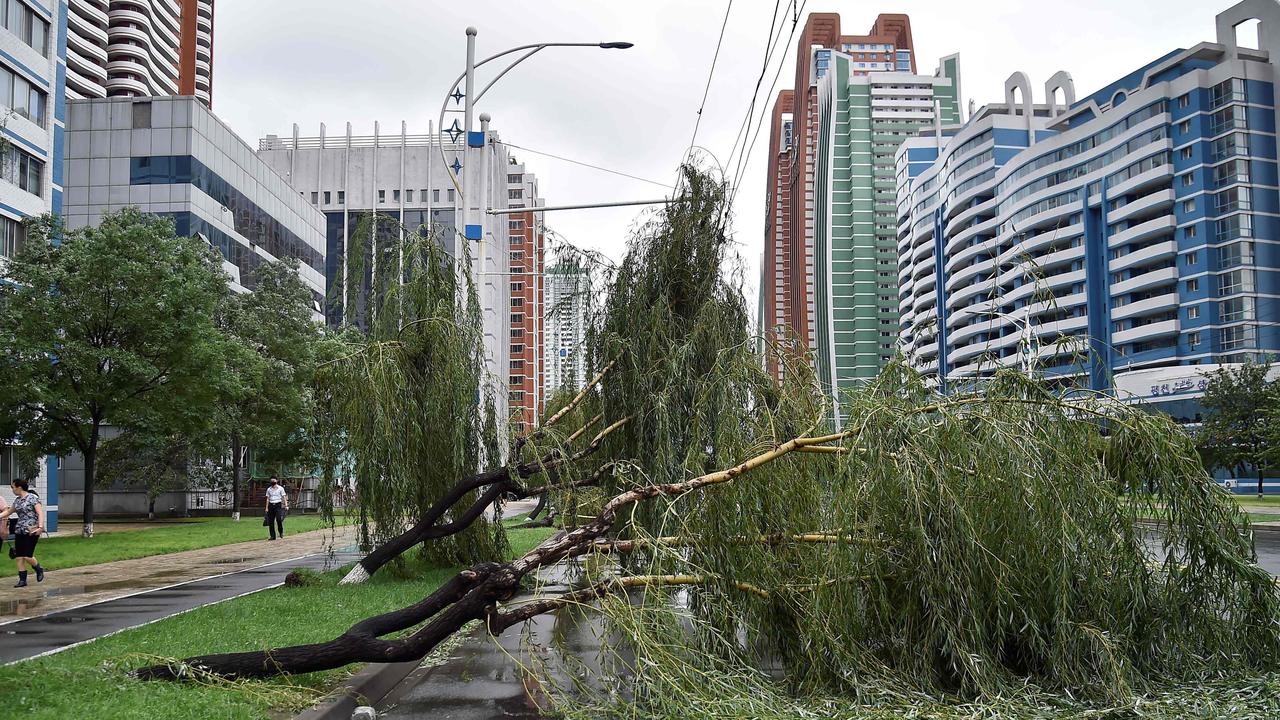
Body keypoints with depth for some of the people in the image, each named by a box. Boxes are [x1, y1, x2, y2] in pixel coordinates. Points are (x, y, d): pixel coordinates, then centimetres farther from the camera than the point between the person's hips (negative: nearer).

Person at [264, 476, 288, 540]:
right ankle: (273, 536, 8)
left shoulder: (280, 488, 3)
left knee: (279, 519, -20)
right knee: (271, 522, 0)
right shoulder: (269, 489, 12)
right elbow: (268, 499, 15)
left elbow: (284, 497, 1)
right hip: (271, 505, 4)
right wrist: (267, 508, 9)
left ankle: (281, 532, 2)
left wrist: (286, 505, -9)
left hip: (278, 505, -4)